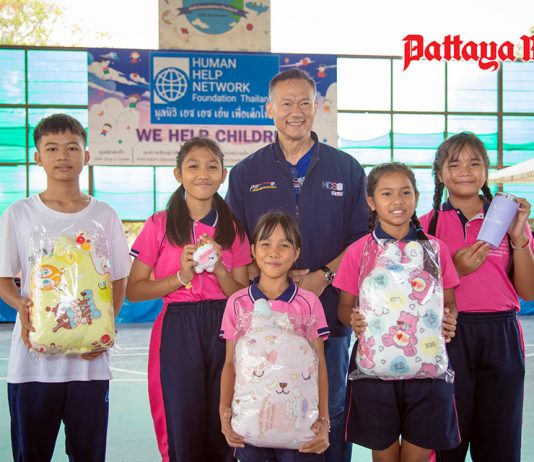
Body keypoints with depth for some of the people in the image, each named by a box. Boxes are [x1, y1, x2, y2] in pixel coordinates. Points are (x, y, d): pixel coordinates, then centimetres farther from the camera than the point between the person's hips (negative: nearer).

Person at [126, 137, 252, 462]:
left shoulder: (233, 229, 8)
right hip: (177, 329, -2)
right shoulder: (160, 225, 0)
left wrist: (219, 269, -10)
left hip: (224, 329, 2)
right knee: (183, 434, 2)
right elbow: (133, 290, 0)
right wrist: (181, 277, -12)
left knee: (221, 436, 5)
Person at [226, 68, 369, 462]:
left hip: (329, 311, 0)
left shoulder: (347, 170, 9)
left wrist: (324, 276, -12)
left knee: (331, 412, 8)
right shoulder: (247, 173, 9)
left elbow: (362, 238, 5)